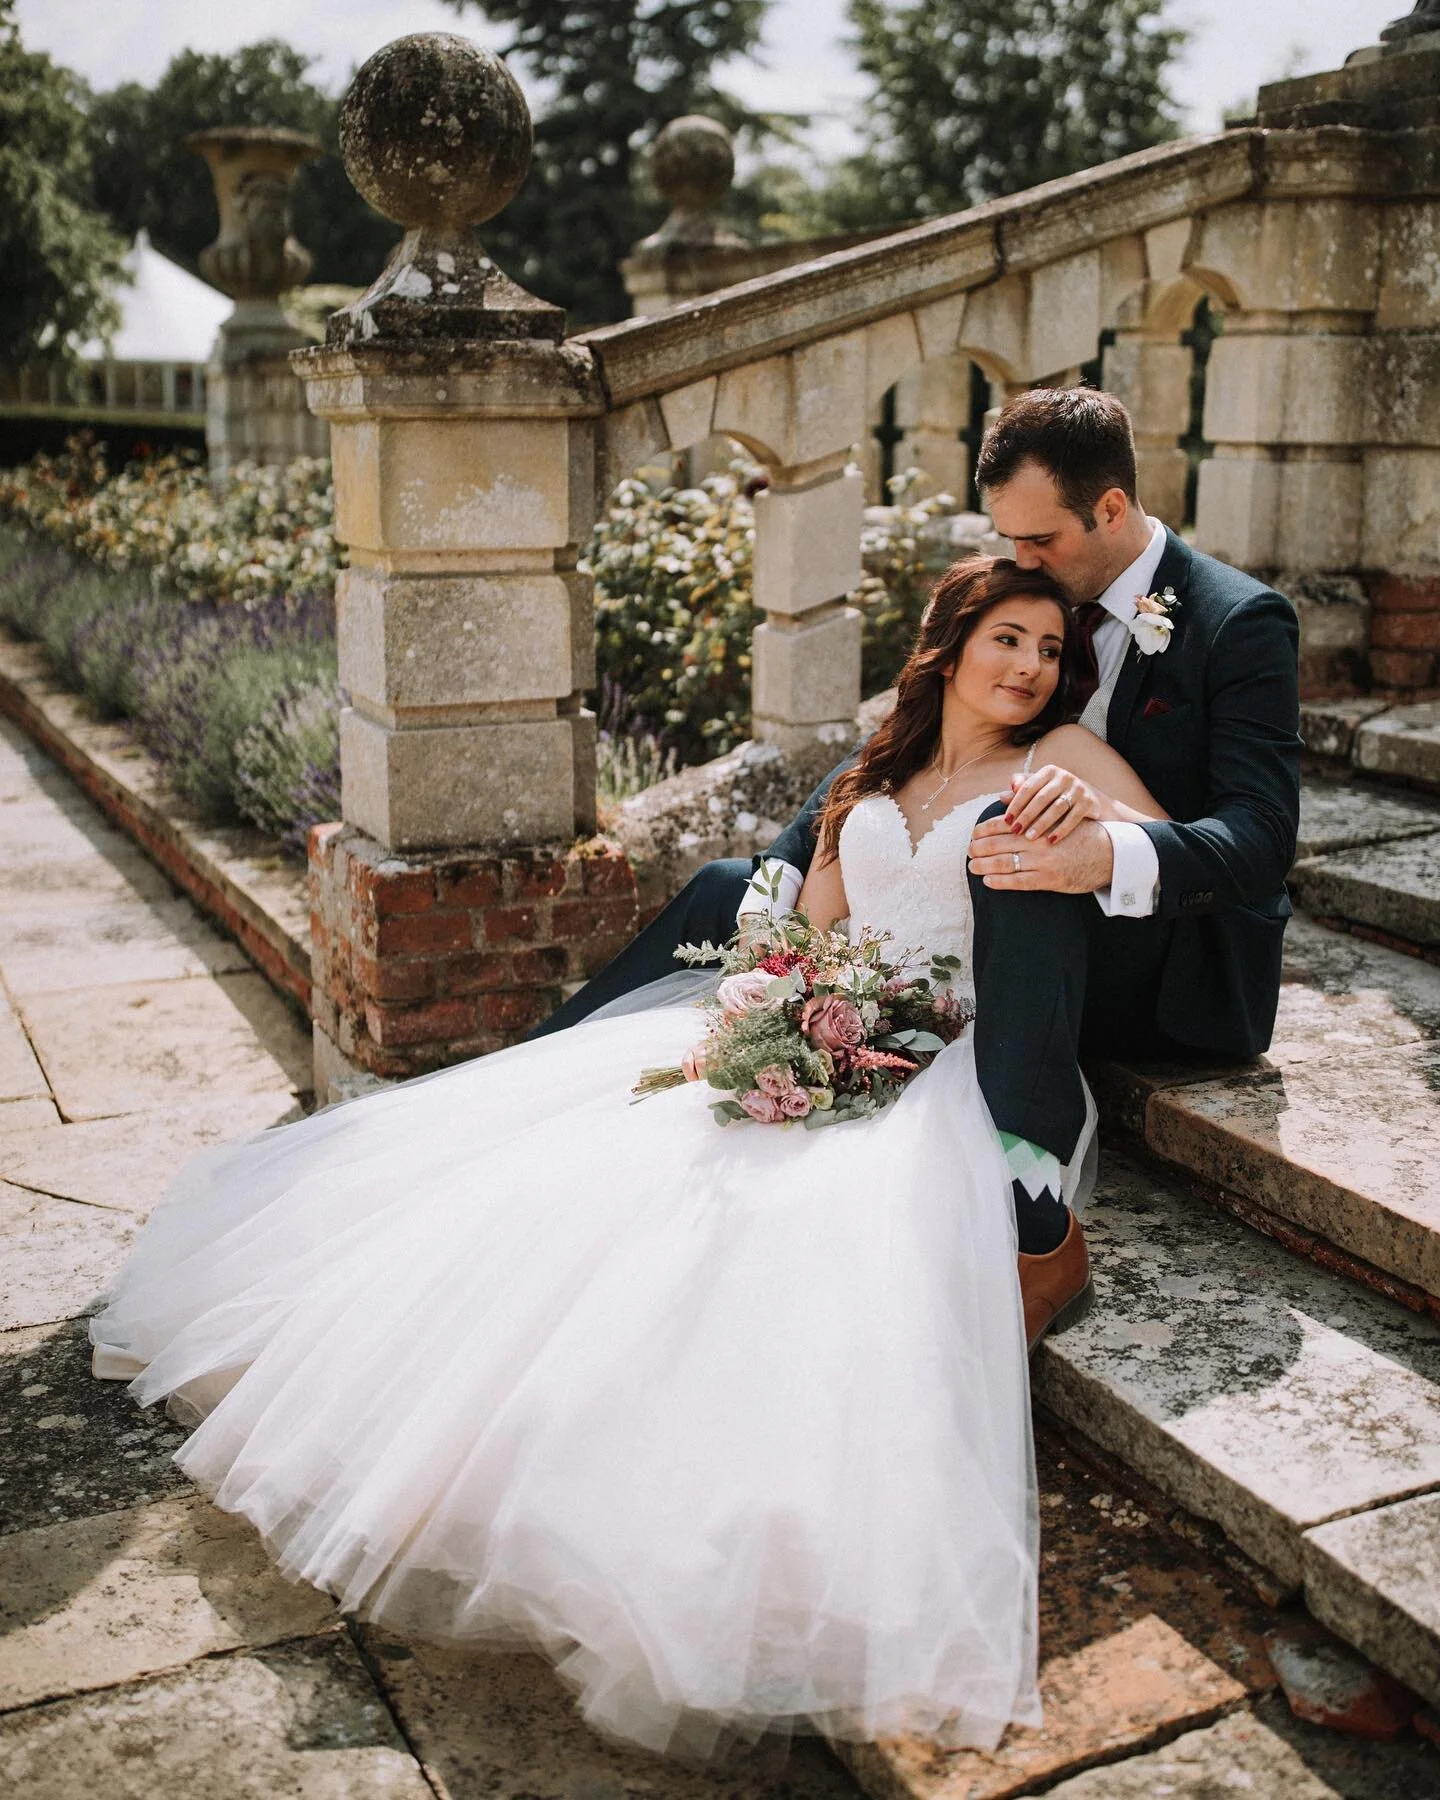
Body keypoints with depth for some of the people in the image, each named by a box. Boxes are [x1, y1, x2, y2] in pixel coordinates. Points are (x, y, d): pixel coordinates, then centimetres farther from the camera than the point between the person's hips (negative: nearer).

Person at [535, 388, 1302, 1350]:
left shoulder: (1242, 620, -11)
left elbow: (1261, 837, -23)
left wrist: (1106, 855, -44)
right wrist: (777, 884, -11)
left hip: (1176, 974, -7)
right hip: (1007, 946, 7)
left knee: (1020, 860, -41)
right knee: (730, 888, 2)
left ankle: (1035, 1230, -42)